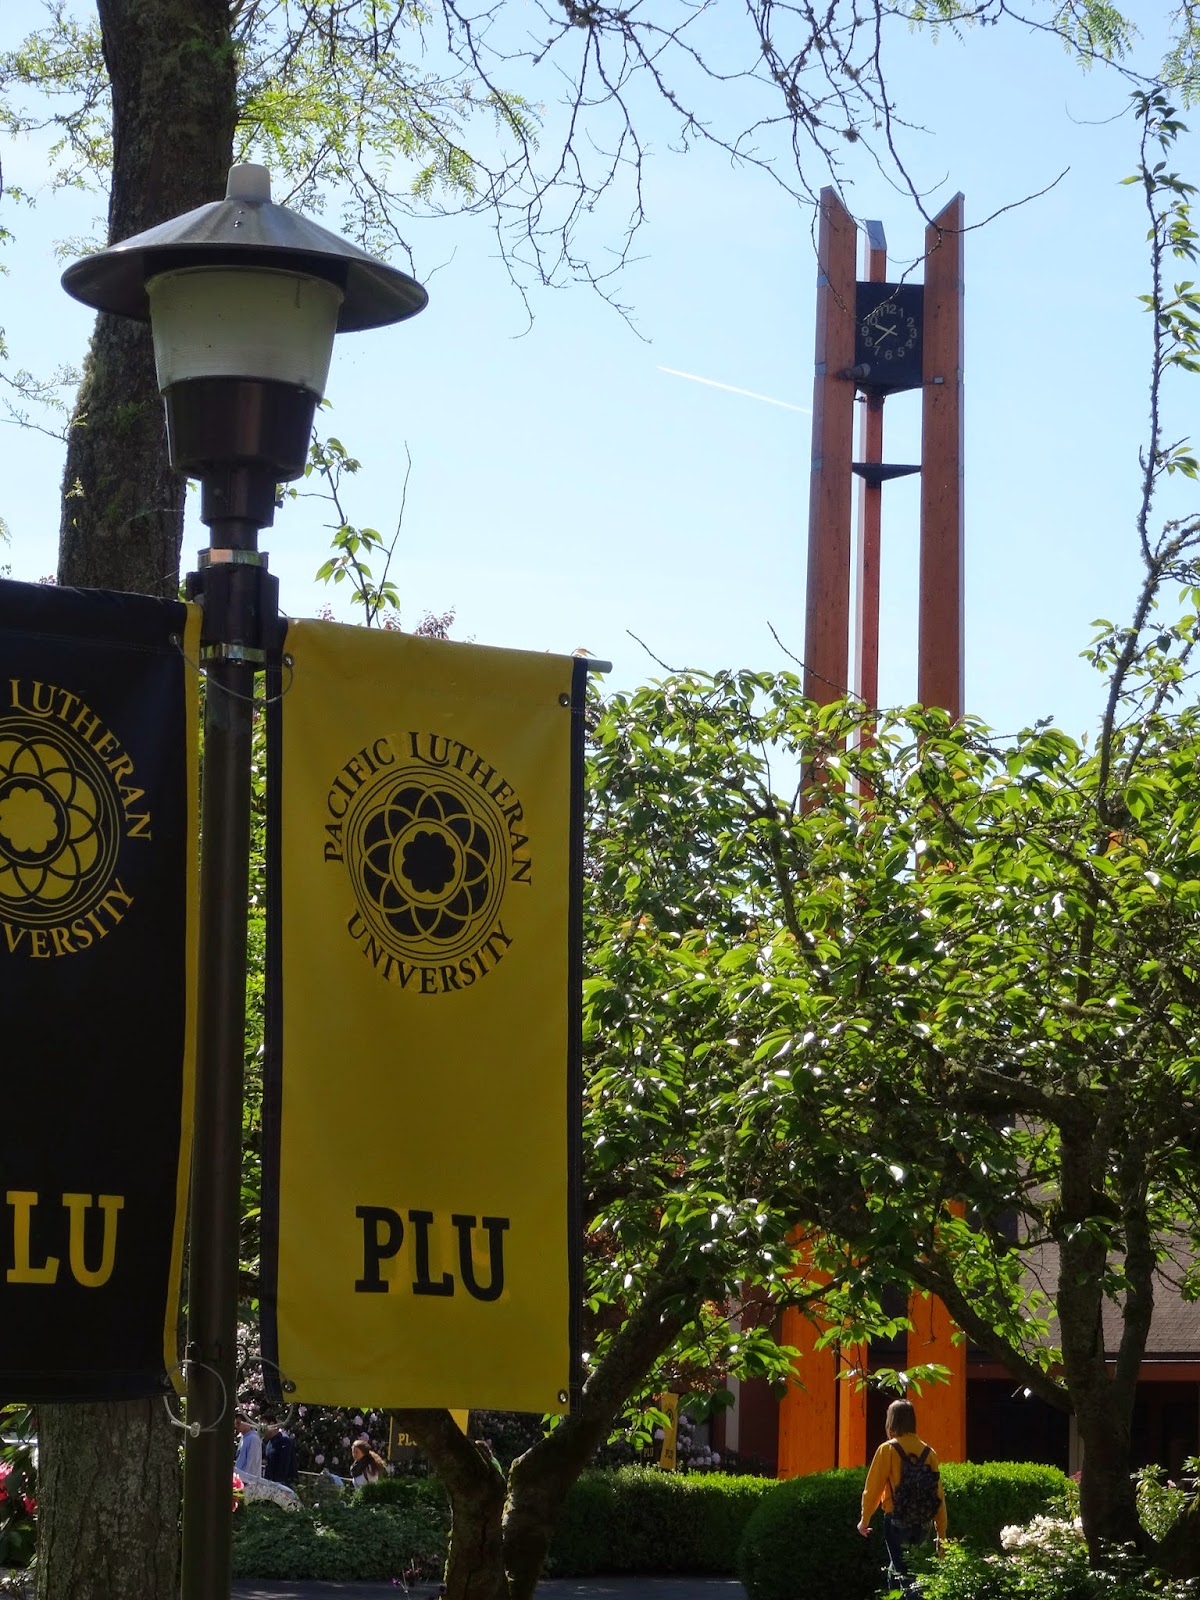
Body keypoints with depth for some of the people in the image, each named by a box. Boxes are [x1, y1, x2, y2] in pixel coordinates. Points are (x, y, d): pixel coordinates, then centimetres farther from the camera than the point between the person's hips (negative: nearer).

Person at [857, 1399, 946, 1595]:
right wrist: (941, 1534, 10)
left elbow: (873, 1488, -7)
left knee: (904, 1577, -2)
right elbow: (938, 1496, 4)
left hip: (897, 1524, -5)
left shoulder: (888, 1449, -8)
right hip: (923, 1526, 5)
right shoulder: (928, 1452, 3)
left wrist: (864, 1520, 8)